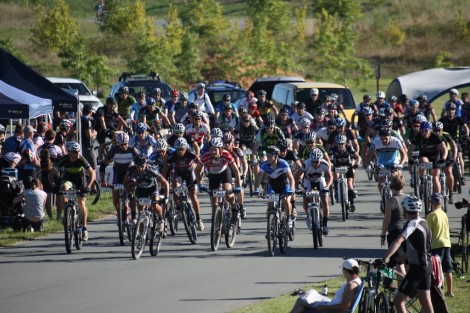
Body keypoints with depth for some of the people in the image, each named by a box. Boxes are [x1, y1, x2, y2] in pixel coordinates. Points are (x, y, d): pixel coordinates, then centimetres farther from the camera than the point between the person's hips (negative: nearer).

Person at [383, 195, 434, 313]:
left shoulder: (412, 224, -17)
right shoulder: (424, 223, 10)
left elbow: (398, 241, -33)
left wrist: (386, 258, -40)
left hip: (416, 268, -9)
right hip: (427, 266, 9)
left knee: (399, 301, -5)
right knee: (426, 302, 14)